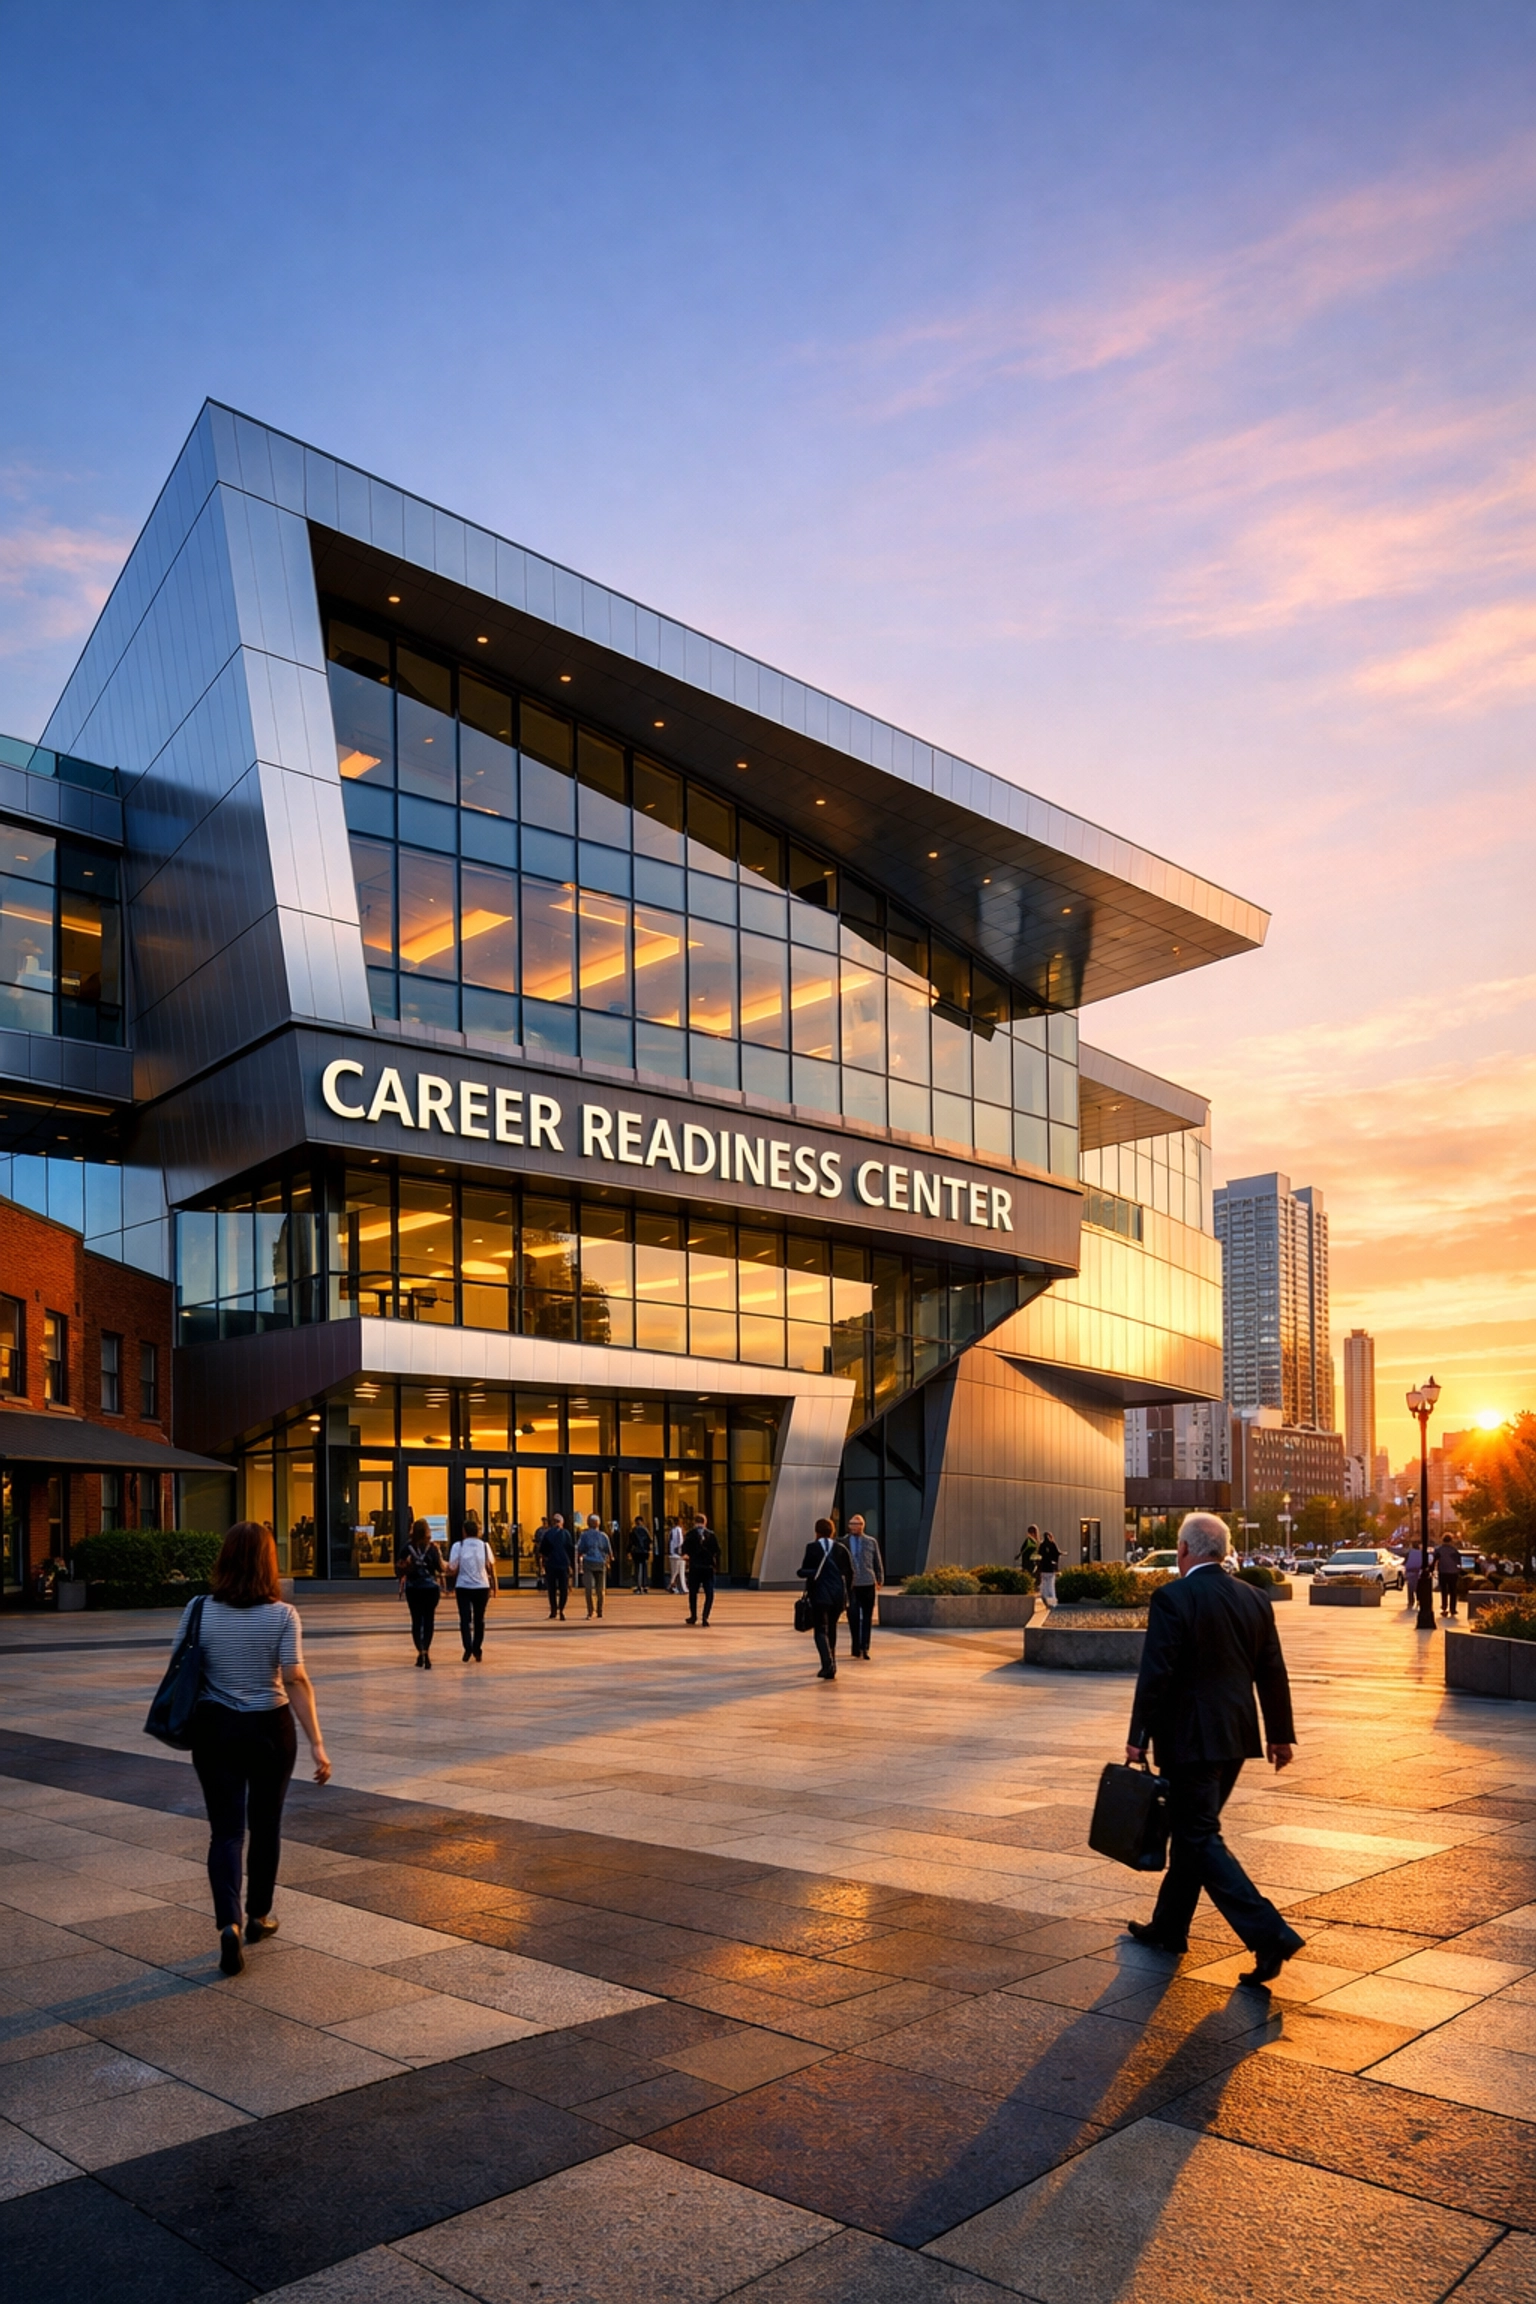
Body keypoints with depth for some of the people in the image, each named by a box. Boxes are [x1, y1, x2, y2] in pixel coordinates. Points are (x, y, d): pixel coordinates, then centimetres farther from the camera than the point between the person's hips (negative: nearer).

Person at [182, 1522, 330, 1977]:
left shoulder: (199, 1611, -7)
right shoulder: (282, 1615, -12)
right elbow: (296, 1681, -17)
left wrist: (185, 1726, 17)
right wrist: (316, 1742, -15)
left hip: (215, 1729, 1)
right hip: (270, 1728, 0)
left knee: (226, 1829, 5)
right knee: (265, 1825, 18)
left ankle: (229, 1923, -13)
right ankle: (258, 1916, 31)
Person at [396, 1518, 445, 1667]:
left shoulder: (408, 1549, -4)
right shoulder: (433, 1548, -7)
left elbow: (399, 1569, -7)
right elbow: (440, 1568, -8)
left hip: (413, 1589, 1)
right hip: (431, 1588, -1)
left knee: (416, 1620, 10)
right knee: (428, 1620, 6)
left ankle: (421, 1651, 2)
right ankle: (426, 1651, -7)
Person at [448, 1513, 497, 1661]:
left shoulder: (458, 1546, -6)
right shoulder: (485, 1545, 0)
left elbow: (452, 1569, -9)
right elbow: (491, 1566, 4)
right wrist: (494, 1584, 15)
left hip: (463, 1587, -2)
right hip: (482, 1587, 2)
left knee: (465, 1618, 2)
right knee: (479, 1619, 14)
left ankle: (468, 1648, -16)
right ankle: (477, 1651, 17)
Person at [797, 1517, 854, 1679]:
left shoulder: (812, 1548, -5)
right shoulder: (841, 1549, 4)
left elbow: (805, 1570, -6)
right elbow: (849, 1572, 5)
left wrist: (799, 1571, 15)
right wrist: (847, 1592, 14)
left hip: (820, 1594, -4)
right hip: (838, 1595, 4)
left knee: (821, 1630, -3)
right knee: (832, 1628, 19)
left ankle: (828, 1664, -23)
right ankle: (831, 1663, 26)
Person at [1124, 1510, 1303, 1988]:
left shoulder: (1172, 1598, -16)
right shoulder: (1255, 1600, 5)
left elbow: (1155, 1673, -18)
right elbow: (1273, 1674, 10)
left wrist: (1138, 1737, -10)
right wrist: (1281, 1734, 19)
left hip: (1189, 1739, -8)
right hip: (1237, 1738, 8)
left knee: (1200, 1838, -1)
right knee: (1192, 1830, 19)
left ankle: (1269, 1934, -10)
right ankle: (1169, 1927, 30)